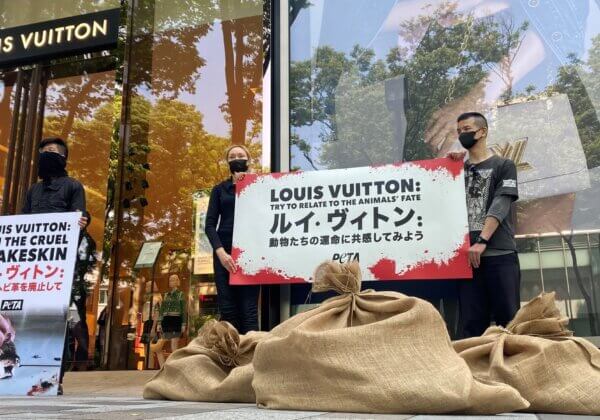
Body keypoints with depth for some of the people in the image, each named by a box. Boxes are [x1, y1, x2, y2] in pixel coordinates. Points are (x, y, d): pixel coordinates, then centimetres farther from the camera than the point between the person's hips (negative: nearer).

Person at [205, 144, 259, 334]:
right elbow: (209, 224, 6)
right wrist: (220, 252, -11)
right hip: (225, 252, 2)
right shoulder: (220, 189, 15)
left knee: (249, 309, -7)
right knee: (227, 309, -2)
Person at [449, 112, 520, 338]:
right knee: (472, 322, 0)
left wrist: (481, 241, -17)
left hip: (500, 254, -3)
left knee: (507, 318, -3)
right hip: (466, 255, 3)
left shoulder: (503, 166, 9)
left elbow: (500, 206, -5)